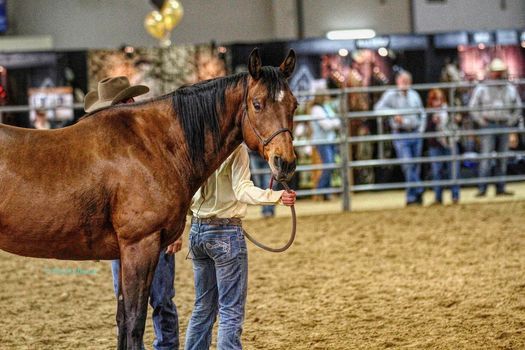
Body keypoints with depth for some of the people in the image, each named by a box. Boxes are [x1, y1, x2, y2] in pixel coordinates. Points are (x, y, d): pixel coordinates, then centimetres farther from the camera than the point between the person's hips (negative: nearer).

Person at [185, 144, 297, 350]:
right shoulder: (236, 148, -14)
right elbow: (242, 190, -24)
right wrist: (277, 196, -36)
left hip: (197, 231, 7)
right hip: (226, 233, -7)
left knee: (203, 308, 17)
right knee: (231, 311, -3)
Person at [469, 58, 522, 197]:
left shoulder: (511, 89, 10)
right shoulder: (481, 88, 0)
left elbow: (517, 107, 19)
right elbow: (473, 106, 3)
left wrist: (511, 121, 7)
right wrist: (481, 121, -6)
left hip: (504, 127, 4)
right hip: (488, 126, -4)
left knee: (503, 159, 5)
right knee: (486, 156, -9)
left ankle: (500, 189, 10)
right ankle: (482, 189, -9)